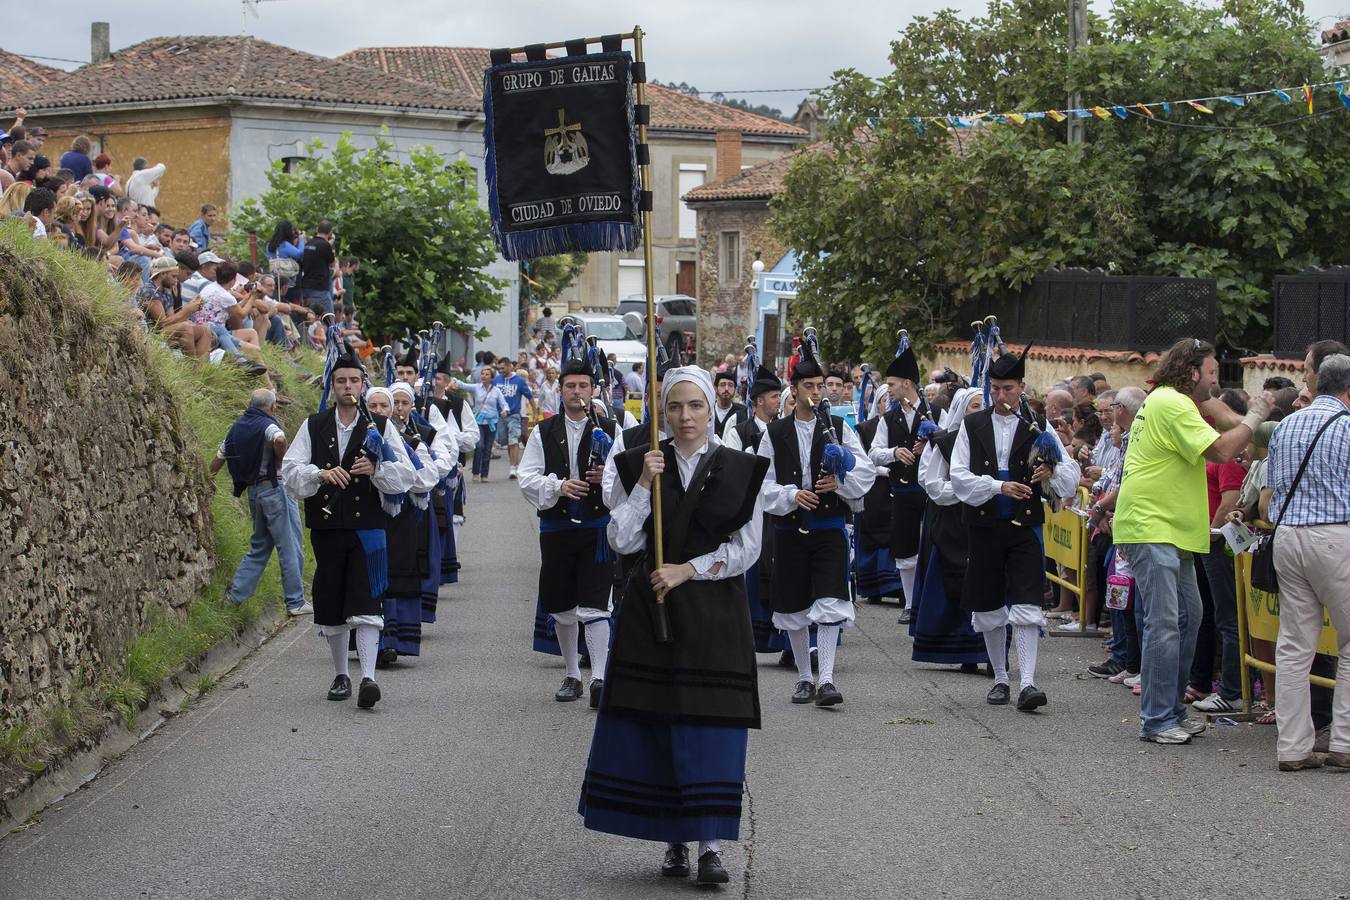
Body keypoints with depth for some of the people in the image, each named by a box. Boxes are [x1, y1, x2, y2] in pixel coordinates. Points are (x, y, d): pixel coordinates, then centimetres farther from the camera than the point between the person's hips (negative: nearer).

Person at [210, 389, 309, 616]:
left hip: (253, 490, 8)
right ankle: (295, 603, 1)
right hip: (274, 486, -8)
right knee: (290, 547, -1)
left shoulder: (236, 428, 12)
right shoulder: (267, 425, -12)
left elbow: (218, 460, 17)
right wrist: (280, 463, -18)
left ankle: (235, 593, 16)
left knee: (260, 546, 19)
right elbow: (279, 439, -35)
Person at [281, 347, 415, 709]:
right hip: (326, 527, 2)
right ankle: (340, 676, 24)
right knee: (331, 606, 9)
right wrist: (320, 474, -18)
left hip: (367, 527, -2)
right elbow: (290, 470, 1)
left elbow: (405, 475, 2)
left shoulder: (380, 427, 5)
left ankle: (368, 678, -19)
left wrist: (377, 469, -17)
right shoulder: (313, 426, 9)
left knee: (366, 604, -13)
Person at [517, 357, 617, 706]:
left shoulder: (609, 430, 4)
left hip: (597, 528, -3)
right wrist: (558, 486, -16)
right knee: (562, 608, 11)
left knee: (594, 607, -12)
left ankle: (599, 678, -14)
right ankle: (572, 675, 24)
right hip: (556, 529, 3)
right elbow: (528, 479, 1)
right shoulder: (543, 433, 7)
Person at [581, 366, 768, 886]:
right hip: (651, 610, 2)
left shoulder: (740, 471, 2)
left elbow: (746, 549, -1)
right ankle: (674, 841, 10)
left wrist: (687, 570, -10)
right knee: (654, 723, 0)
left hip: (714, 613, -1)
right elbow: (622, 541, -2)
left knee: (711, 725, -6)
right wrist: (643, 485, -12)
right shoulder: (641, 464, 5)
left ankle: (710, 845, -3)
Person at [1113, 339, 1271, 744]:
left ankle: (1173, 711, 21)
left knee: (1188, 616, 13)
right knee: (1165, 623, -11)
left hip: (1171, 532, 11)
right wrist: (1254, 417, -9)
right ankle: (1158, 720, -8)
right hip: (1152, 529, -11)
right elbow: (1220, 451, -21)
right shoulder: (1171, 404, -15)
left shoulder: (1168, 402, 21)